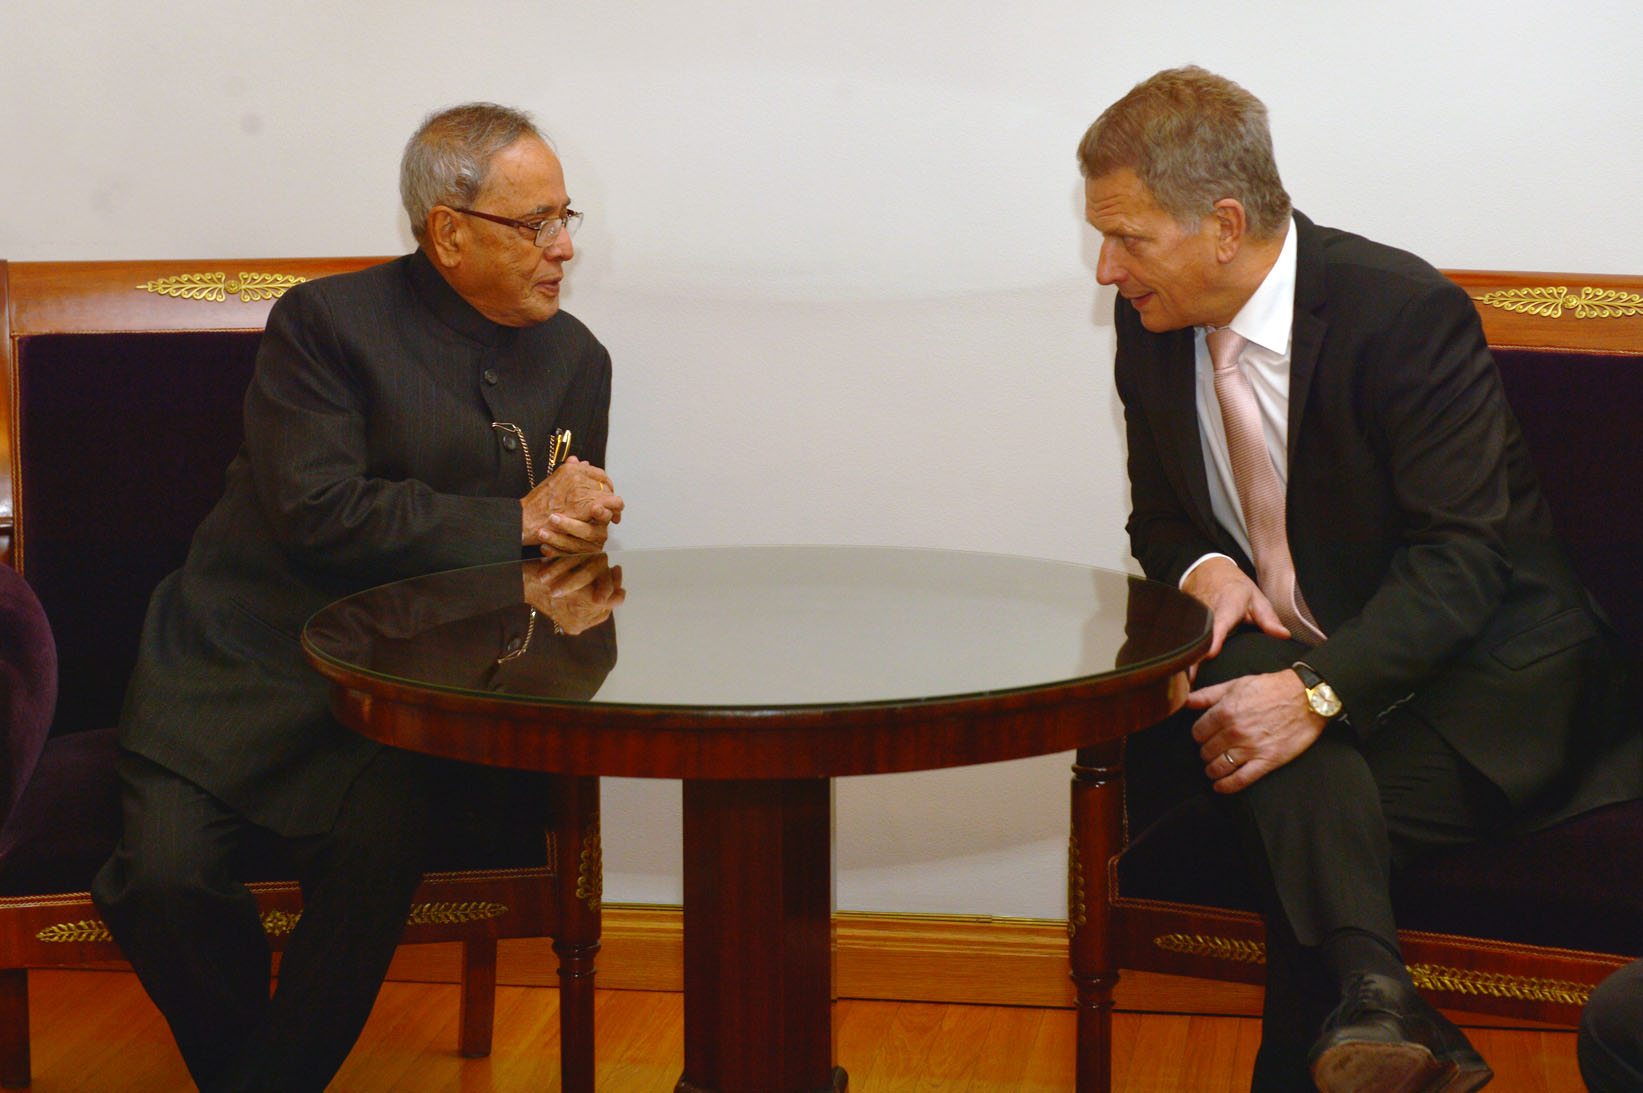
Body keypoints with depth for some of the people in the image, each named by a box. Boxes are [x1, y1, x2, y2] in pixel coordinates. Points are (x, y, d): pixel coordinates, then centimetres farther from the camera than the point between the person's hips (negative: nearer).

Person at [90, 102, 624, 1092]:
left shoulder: (576, 361, 11)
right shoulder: (327, 322, -5)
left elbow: (567, 529, 18)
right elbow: (321, 511, -16)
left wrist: (577, 529, -8)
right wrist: (518, 520, -15)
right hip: (246, 670, -2)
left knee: (375, 853, -29)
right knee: (166, 872, -23)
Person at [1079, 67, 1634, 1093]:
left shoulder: (1406, 312, -20)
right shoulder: (1152, 324, 0)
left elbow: (1459, 558, -24)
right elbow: (1159, 511, 14)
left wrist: (1318, 690, -39)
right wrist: (1205, 569, -12)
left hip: (1475, 677, -4)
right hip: (1288, 651, 5)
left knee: (1306, 825, -33)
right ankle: (1373, 1000, -46)